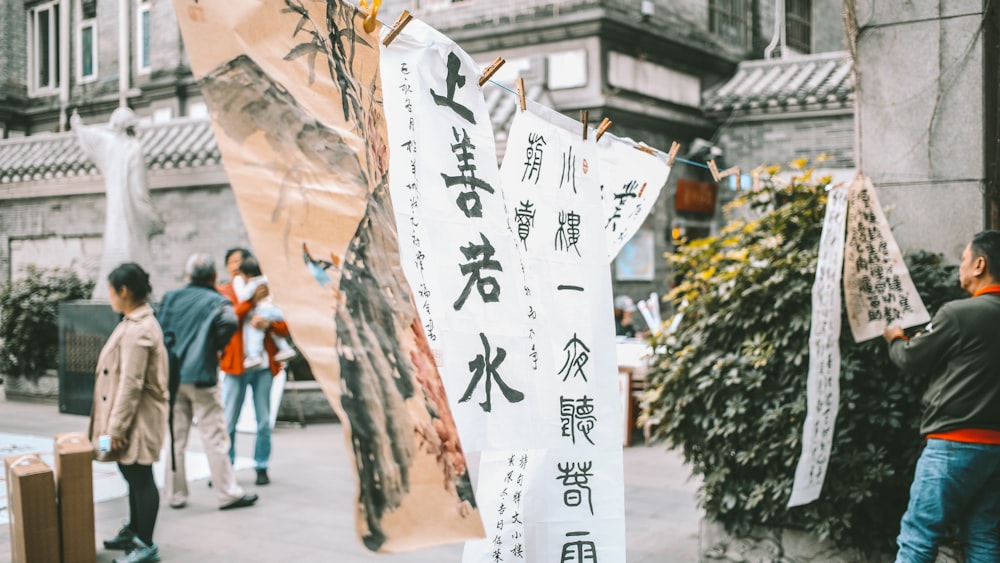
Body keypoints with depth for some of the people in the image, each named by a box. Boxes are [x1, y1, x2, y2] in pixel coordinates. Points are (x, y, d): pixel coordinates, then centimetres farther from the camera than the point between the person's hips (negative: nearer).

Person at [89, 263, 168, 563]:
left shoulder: (138, 331, -22)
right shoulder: (136, 322, 11)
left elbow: (131, 384, -23)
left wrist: (117, 428, -19)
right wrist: (114, 425, 20)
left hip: (138, 420, -10)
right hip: (134, 418, 10)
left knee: (140, 477, 0)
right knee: (133, 475, 21)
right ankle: (134, 531, 36)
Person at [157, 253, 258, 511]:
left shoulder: (171, 297, 9)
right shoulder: (216, 301, -4)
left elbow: (162, 332, 4)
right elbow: (229, 321, -23)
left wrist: (170, 358, 11)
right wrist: (217, 346, -7)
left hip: (173, 377, 4)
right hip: (201, 376, -4)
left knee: (175, 438, 10)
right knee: (214, 438, 1)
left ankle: (176, 494, 15)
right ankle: (228, 493, 5)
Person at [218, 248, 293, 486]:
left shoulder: (268, 292, 8)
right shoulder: (224, 292, 7)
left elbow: (285, 326, 2)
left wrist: (268, 324, -18)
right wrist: (252, 301, -17)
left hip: (264, 365, 1)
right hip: (236, 365, -1)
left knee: (264, 422, 5)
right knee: (228, 423, 1)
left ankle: (262, 468, 15)